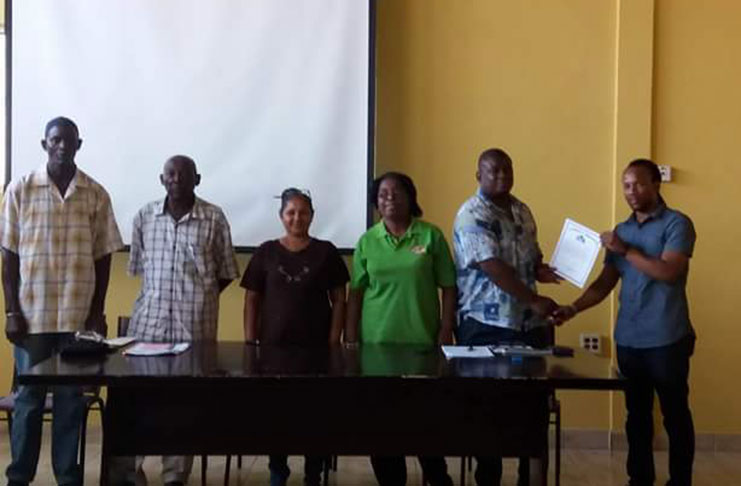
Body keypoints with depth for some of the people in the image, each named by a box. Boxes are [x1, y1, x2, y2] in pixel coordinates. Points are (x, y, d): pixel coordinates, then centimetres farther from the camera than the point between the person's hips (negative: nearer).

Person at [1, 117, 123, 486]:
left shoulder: (96, 195, 3)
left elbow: (102, 257, 5)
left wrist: (98, 312, 2)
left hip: (79, 314, 1)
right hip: (33, 312, -1)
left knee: (72, 397, 7)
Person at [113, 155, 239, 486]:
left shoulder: (214, 218, -1)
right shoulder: (144, 216, 6)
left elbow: (226, 272, 6)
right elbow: (137, 266, 15)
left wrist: (198, 297, 0)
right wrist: (159, 292, 7)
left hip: (195, 323, -2)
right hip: (149, 318, 2)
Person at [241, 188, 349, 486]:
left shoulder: (326, 252, 1)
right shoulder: (266, 252, 3)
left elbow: (339, 300, 1)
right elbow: (252, 300, 5)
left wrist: (333, 342, -6)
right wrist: (250, 342, -2)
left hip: (316, 346, -1)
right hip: (273, 345, 1)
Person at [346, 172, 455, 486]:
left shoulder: (431, 236, 0)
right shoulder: (367, 241, 4)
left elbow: (448, 288, 1)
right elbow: (356, 294, 6)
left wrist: (446, 333, -4)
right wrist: (350, 340, 2)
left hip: (422, 341, -1)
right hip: (376, 341, 2)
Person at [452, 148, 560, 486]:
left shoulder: (522, 211, 14)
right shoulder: (472, 215, -11)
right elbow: (493, 267, -21)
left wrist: (543, 270, -2)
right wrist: (535, 301, -22)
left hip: (529, 324, 7)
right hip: (486, 326, -7)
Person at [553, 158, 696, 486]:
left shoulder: (677, 224, -5)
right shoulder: (620, 231, 12)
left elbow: (669, 272, -19)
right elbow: (605, 283, 9)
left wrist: (626, 251, -17)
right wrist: (574, 308, -4)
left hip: (666, 339, -5)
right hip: (628, 339, 6)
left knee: (675, 415, 5)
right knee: (637, 414, 13)